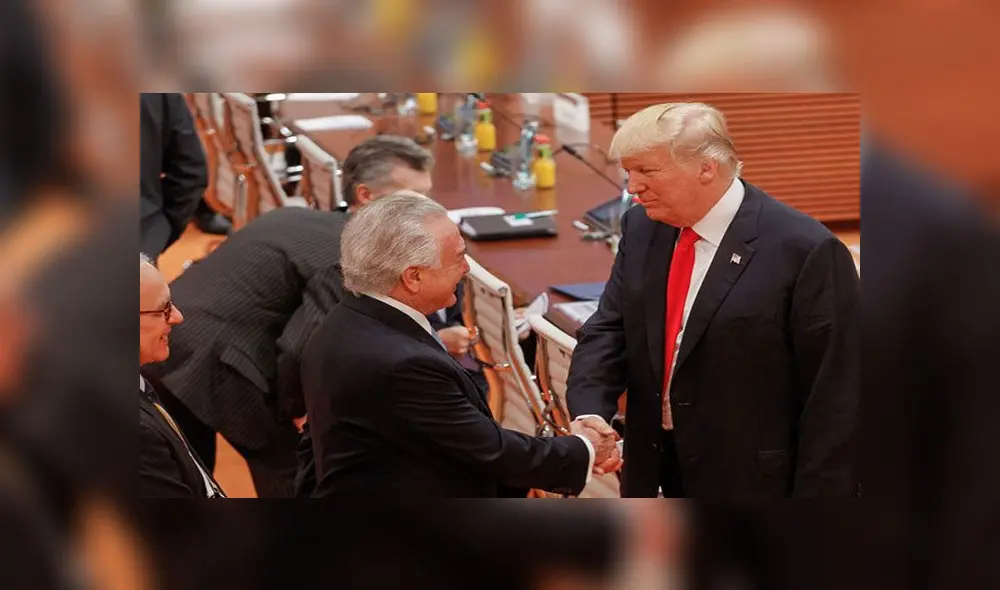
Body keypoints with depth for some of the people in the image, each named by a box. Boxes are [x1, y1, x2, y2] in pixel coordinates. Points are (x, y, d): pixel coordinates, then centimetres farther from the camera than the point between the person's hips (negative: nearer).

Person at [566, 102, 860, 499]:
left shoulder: (804, 250, -18)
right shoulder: (641, 229, 2)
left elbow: (835, 401, -16)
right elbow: (608, 330, 2)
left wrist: (819, 492, -16)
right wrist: (590, 412, -16)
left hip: (751, 481, -6)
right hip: (660, 471, 6)